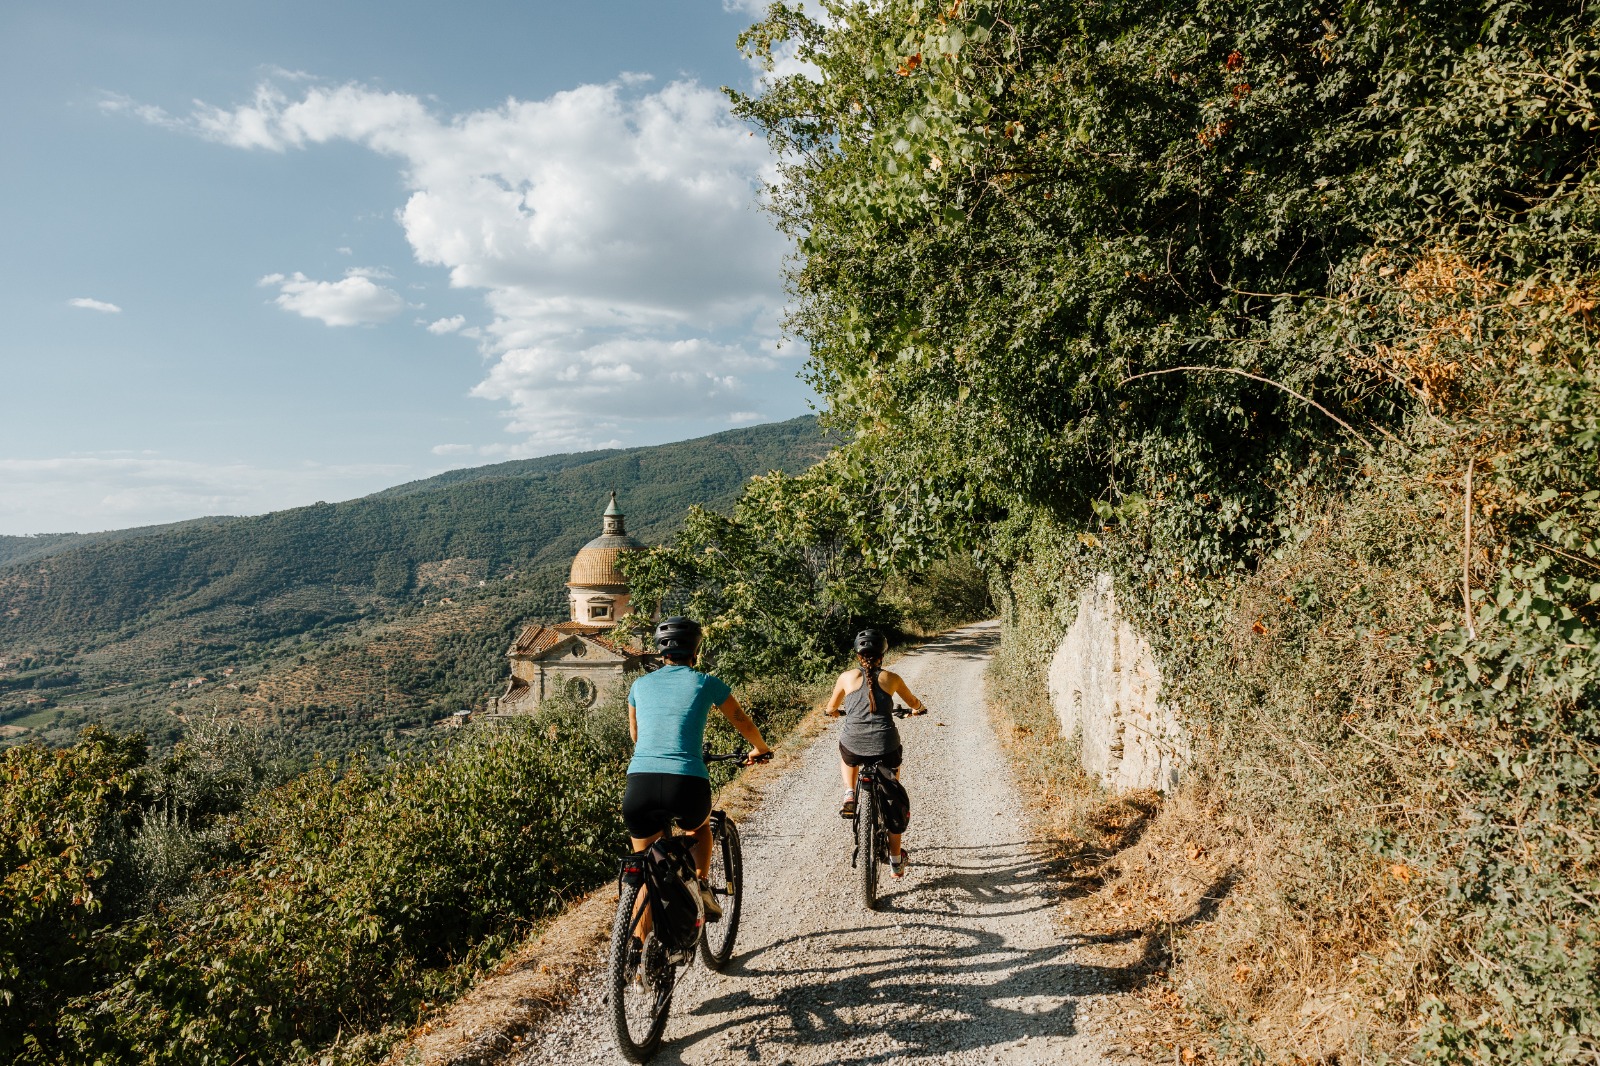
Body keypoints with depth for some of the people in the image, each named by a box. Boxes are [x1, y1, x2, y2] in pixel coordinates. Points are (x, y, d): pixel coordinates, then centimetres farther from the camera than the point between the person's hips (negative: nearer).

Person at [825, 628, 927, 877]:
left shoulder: (847, 677, 4)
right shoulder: (891, 678, 5)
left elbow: (831, 709, 19)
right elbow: (914, 703, 24)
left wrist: (838, 711, 43)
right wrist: (918, 708, 47)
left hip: (853, 747, 0)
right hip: (886, 747, 0)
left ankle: (849, 796, 15)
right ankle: (896, 861, 28)